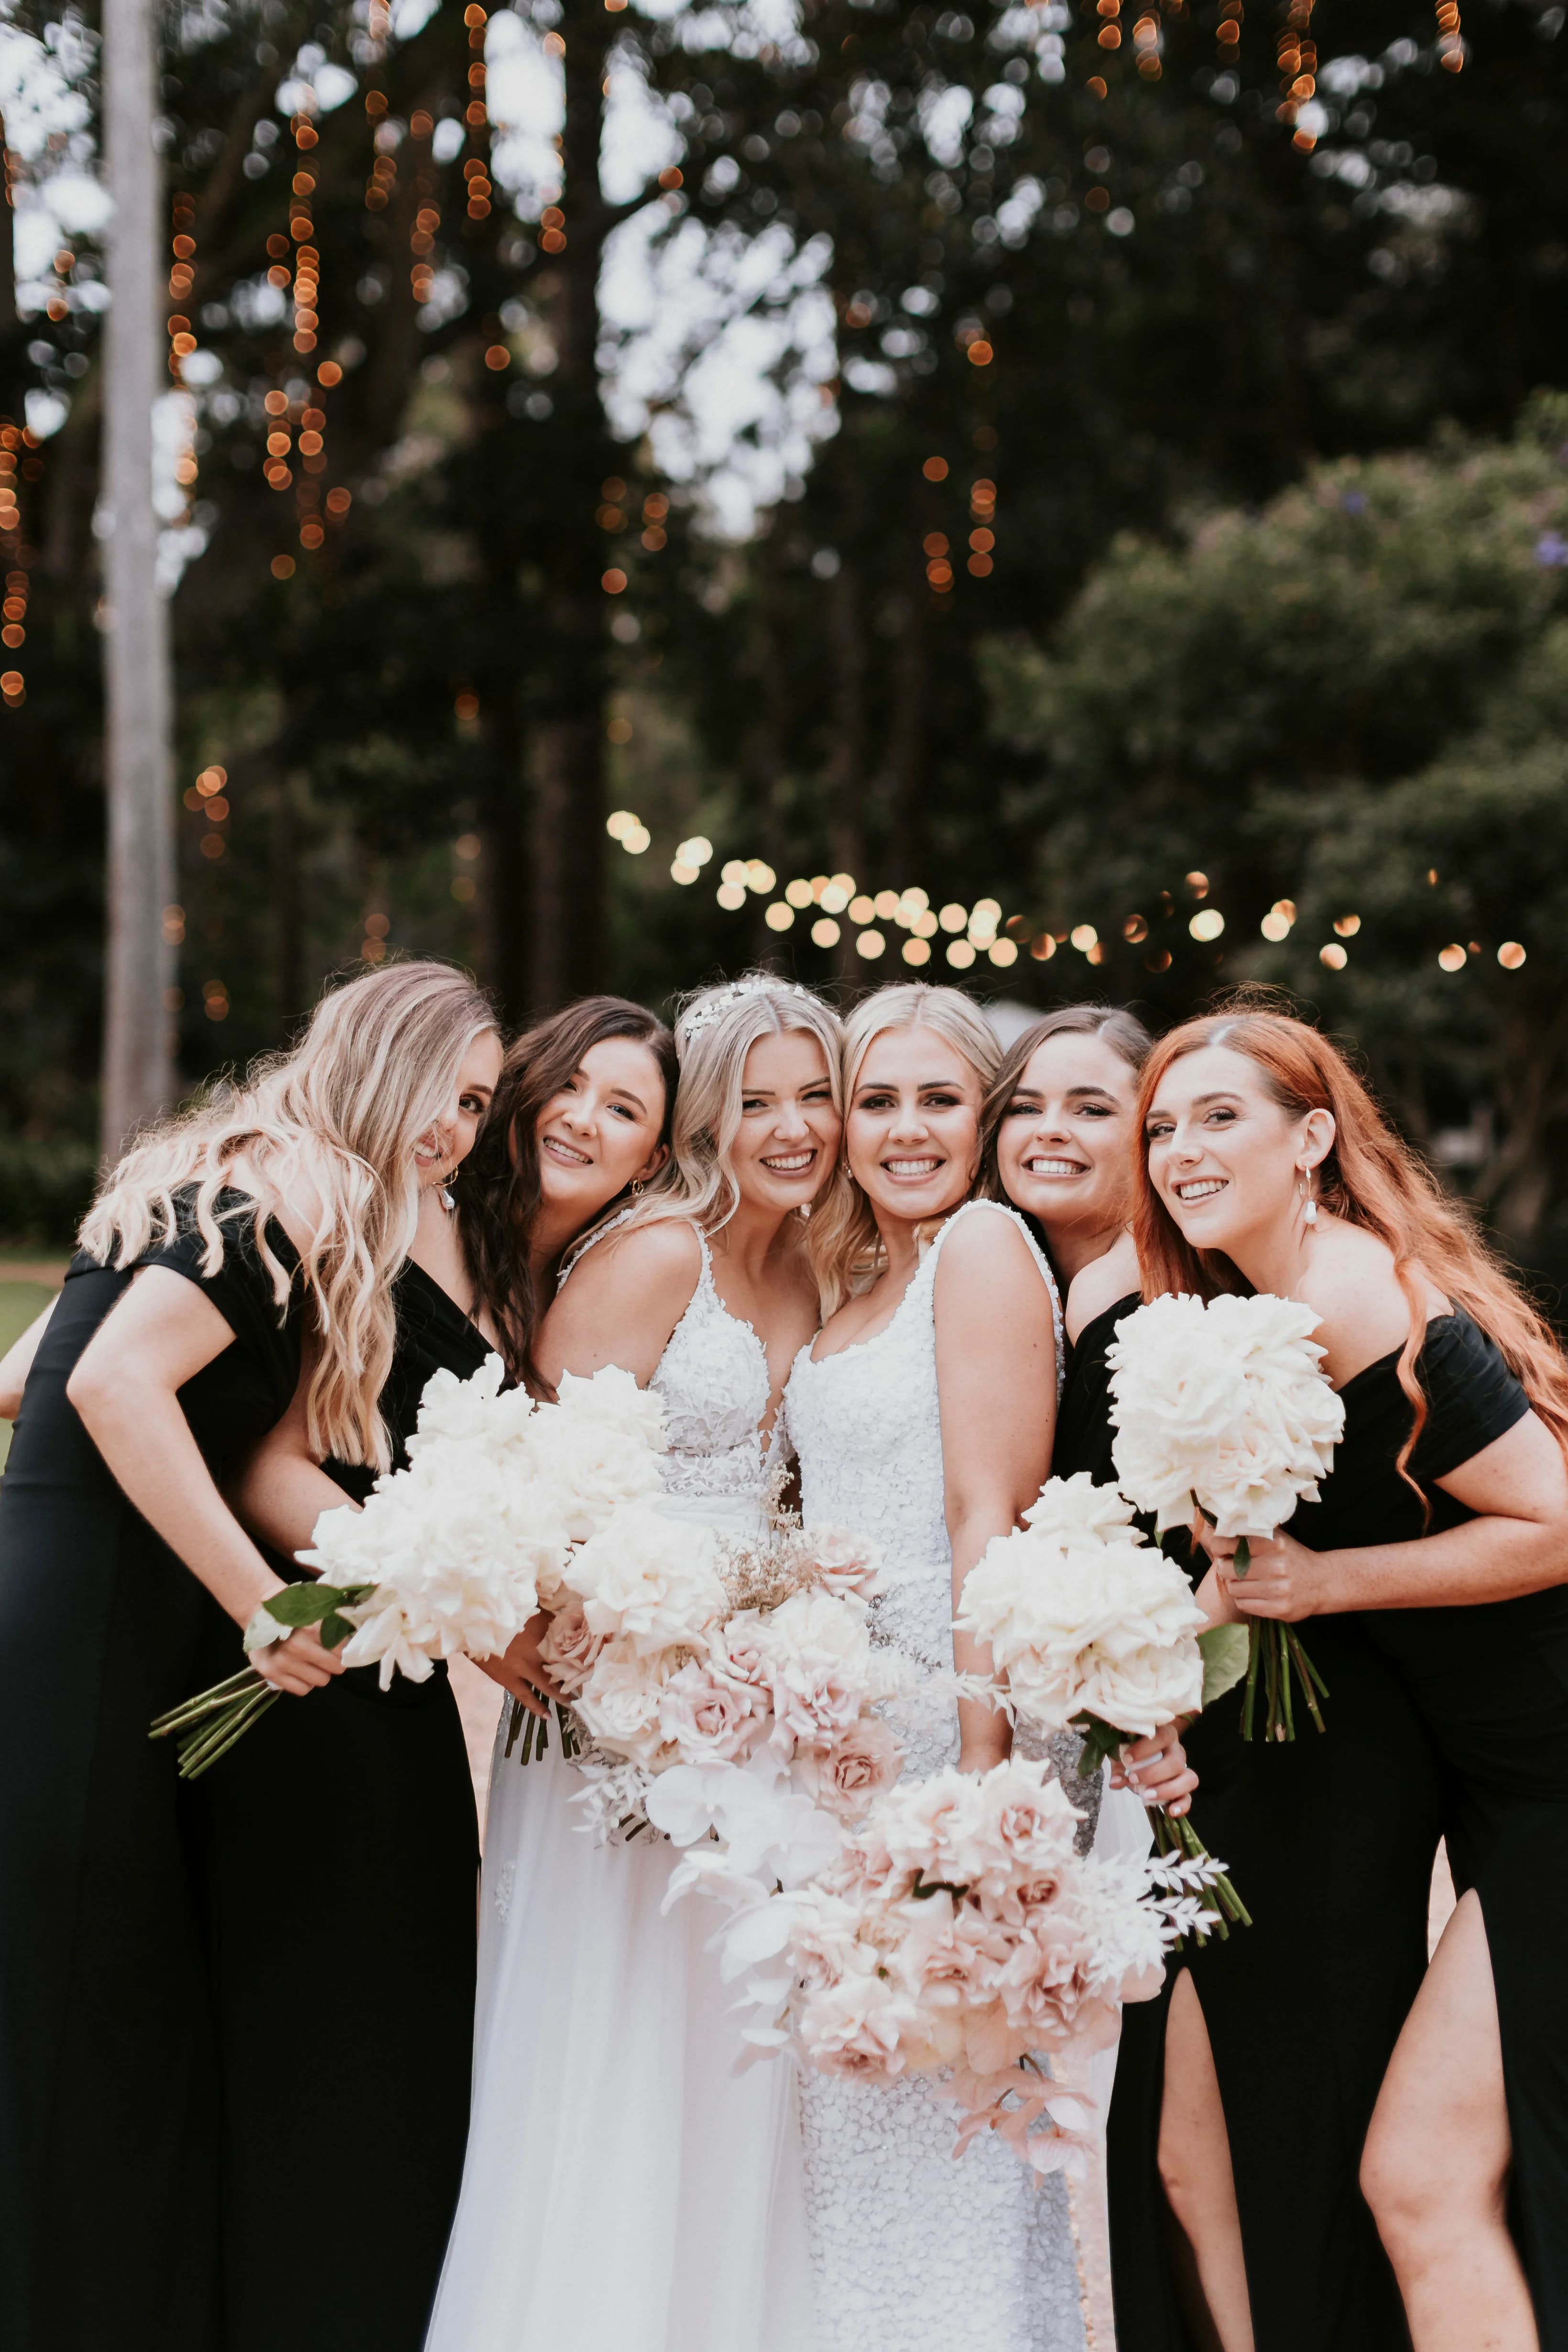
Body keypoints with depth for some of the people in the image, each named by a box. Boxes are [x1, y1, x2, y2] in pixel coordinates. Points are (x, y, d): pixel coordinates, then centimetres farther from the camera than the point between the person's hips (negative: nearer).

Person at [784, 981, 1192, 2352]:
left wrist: (981, 1764, -21)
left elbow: (990, 1515, -17)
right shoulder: (858, 1282, 17)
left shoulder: (985, 1242, -10)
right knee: (859, 2117, 13)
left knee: (944, 2109, -1)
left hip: (942, 1720, -8)